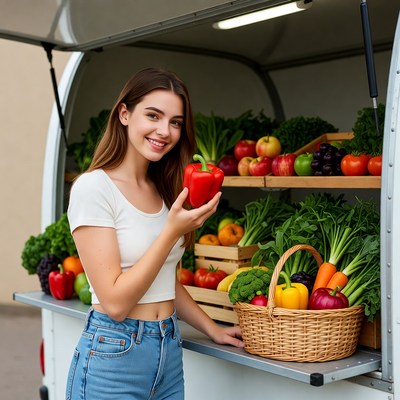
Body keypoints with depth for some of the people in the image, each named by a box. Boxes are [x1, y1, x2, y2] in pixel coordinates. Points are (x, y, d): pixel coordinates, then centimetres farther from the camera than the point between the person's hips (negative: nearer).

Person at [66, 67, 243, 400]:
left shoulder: (164, 191, 9)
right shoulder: (93, 187, -14)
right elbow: (115, 303, -19)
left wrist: (212, 328, 13)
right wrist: (173, 230, -22)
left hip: (169, 352, 7)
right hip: (114, 356, -7)